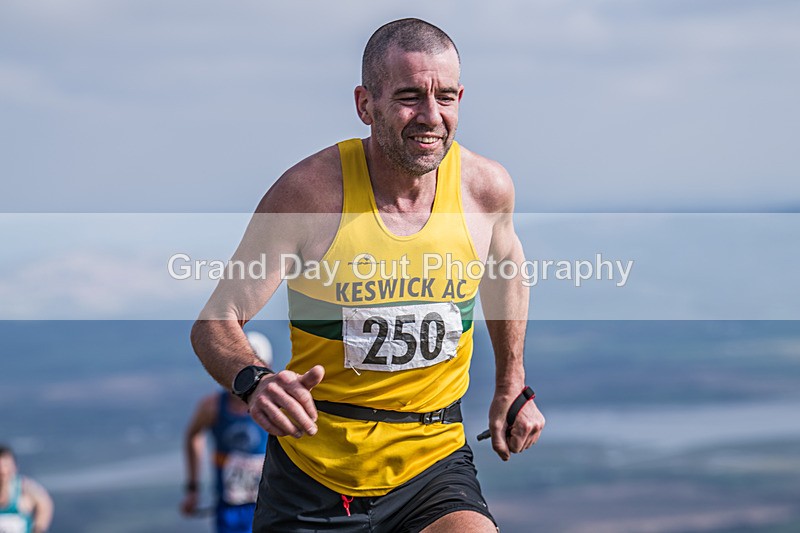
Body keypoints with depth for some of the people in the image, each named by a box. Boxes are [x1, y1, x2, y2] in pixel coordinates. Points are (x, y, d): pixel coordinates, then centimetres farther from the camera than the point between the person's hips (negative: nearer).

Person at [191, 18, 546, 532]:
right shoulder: (311, 189, -14)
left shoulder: (485, 186, -3)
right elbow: (216, 321, -10)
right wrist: (255, 381, -30)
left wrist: (512, 388, 23)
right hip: (313, 470, -1)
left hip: (433, 465, 1)